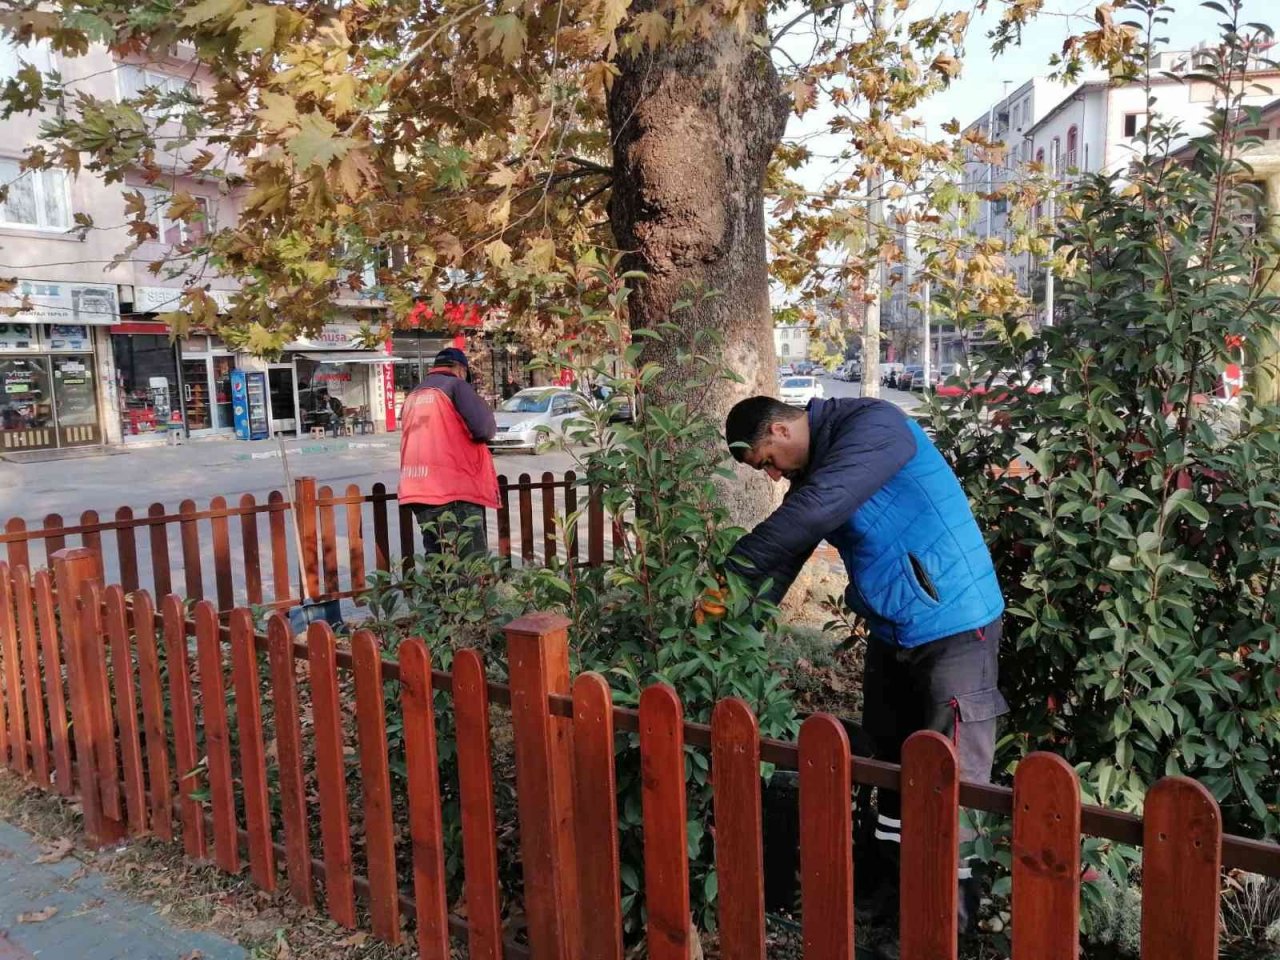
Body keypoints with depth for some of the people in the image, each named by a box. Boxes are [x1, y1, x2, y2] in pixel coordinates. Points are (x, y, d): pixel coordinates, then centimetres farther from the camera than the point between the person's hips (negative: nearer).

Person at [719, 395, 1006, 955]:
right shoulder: (813, 466, 7)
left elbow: (813, 510, -31)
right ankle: (897, 895, 30)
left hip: (954, 629, -9)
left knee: (951, 777, 0)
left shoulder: (872, 426, -20)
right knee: (893, 764, 16)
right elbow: (786, 550, 5)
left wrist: (734, 566, -25)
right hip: (890, 634, 9)